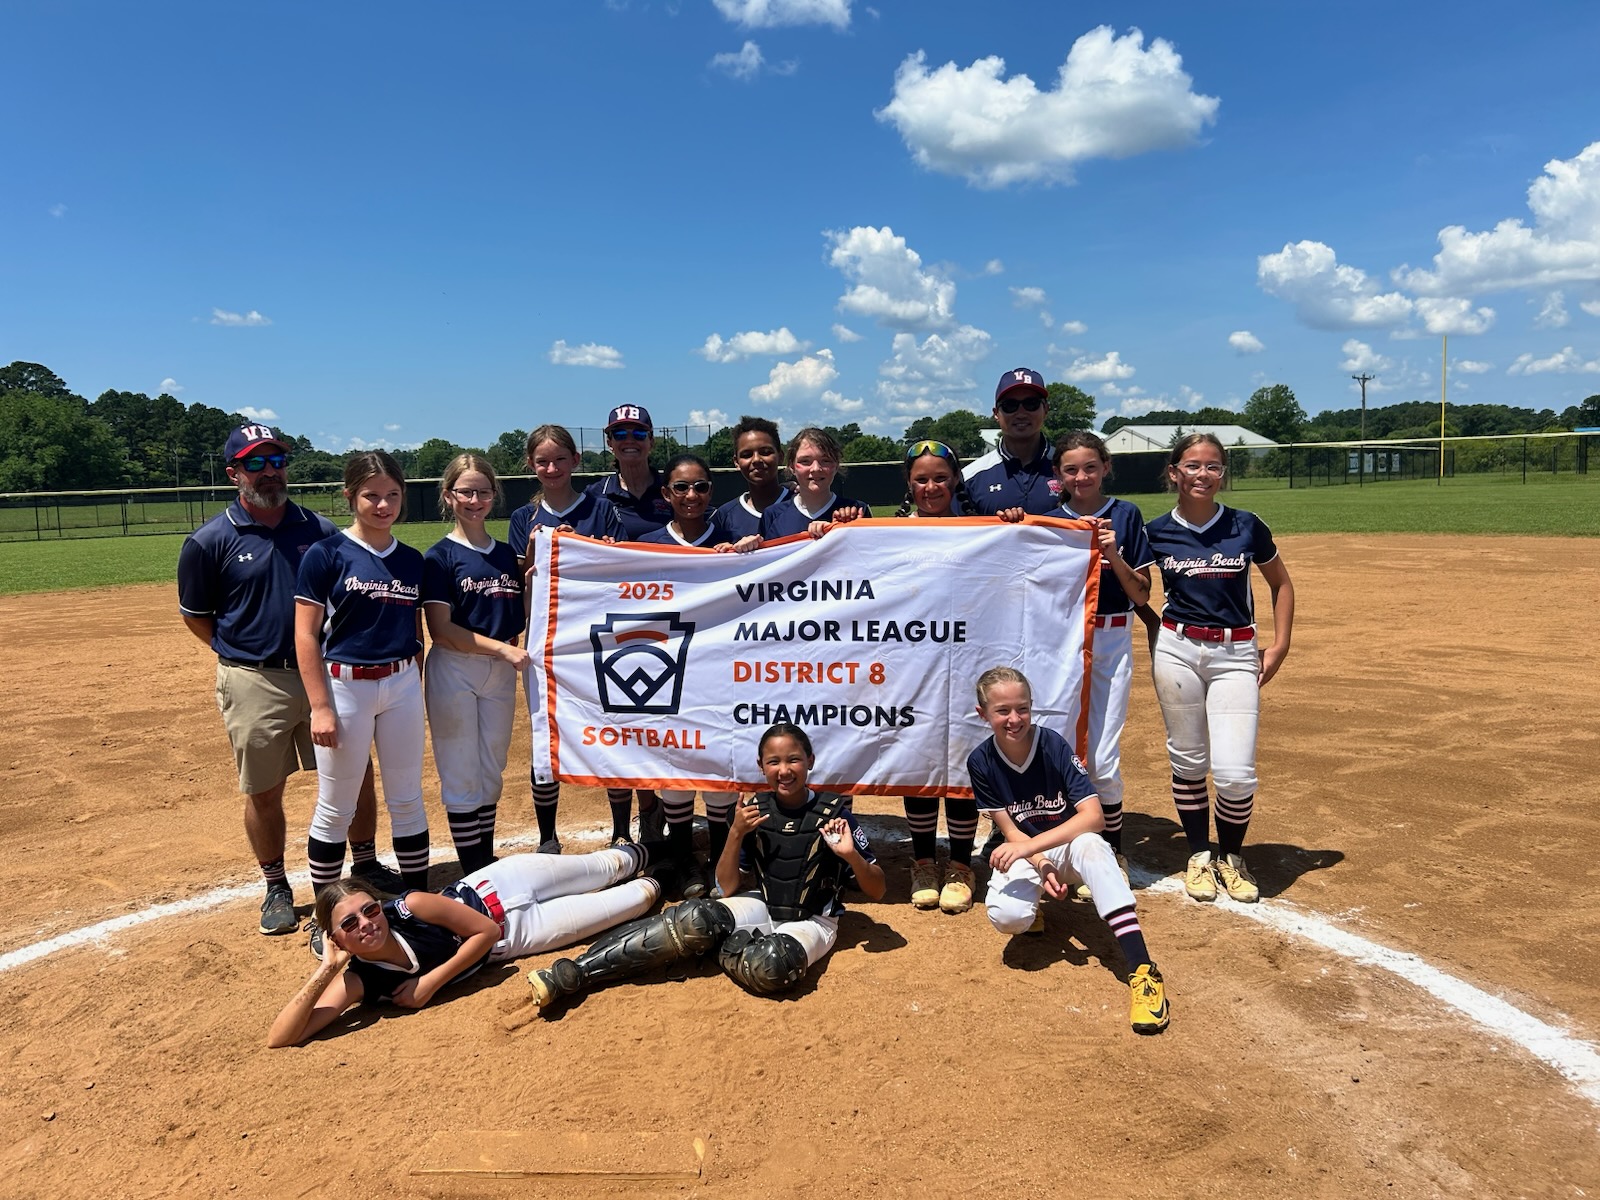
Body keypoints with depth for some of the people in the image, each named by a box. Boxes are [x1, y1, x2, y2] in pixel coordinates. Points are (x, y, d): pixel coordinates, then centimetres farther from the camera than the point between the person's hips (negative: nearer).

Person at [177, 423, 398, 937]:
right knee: (264, 793, 9)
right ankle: (276, 888, 27)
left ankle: (366, 866, 28)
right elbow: (195, 616, 5)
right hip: (255, 683, -2)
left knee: (356, 774, 8)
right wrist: (243, 654, 1)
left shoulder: (321, 530, 2)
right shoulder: (209, 542, -5)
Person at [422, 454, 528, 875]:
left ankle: (488, 862, 26)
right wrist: (502, 647, -20)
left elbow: (519, 618, 10)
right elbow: (441, 630, -13)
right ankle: (473, 872, 13)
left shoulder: (508, 554, 9)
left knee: (492, 773, 14)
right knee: (462, 775, 1)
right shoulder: (439, 557, -6)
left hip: (500, 673, 5)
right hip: (454, 671, -5)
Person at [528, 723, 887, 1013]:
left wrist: (851, 855, -25)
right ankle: (568, 975, -31)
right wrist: (737, 834, -15)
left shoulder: (833, 812, -11)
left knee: (770, 966, -40)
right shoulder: (756, 809, -2)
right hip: (761, 907, 3)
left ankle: (724, 947, -8)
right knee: (696, 918, -29)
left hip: (812, 921, -3)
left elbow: (876, 892, -5)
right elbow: (727, 888, 0)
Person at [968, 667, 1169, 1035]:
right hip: (1019, 852, 1)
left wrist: (1031, 846, -34)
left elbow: (1094, 816, -26)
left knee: (1090, 843, -39)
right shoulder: (981, 762, -12)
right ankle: (1030, 906, 9)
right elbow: (1010, 831, -8)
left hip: (1065, 845, -1)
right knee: (1006, 917, -32)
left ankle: (1142, 970, -41)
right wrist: (1041, 867, -26)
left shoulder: (1054, 746, -19)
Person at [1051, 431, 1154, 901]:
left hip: (1112, 641, -1)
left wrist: (1113, 554, -13)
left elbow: (1141, 595, 0)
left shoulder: (1125, 515, 2)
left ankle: (1113, 850, 21)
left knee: (1103, 760, -2)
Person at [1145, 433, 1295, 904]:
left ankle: (1231, 857, 18)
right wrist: (1152, 649, 2)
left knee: (1235, 771, -8)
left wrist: (1279, 646, 5)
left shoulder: (1247, 527, -2)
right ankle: (1199, 856, 27)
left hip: (1236, 653, -1)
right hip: (1177, 649, 1)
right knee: (1188, 762, 8)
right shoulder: (1157, 532, -1)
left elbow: (1281, 584, 11)